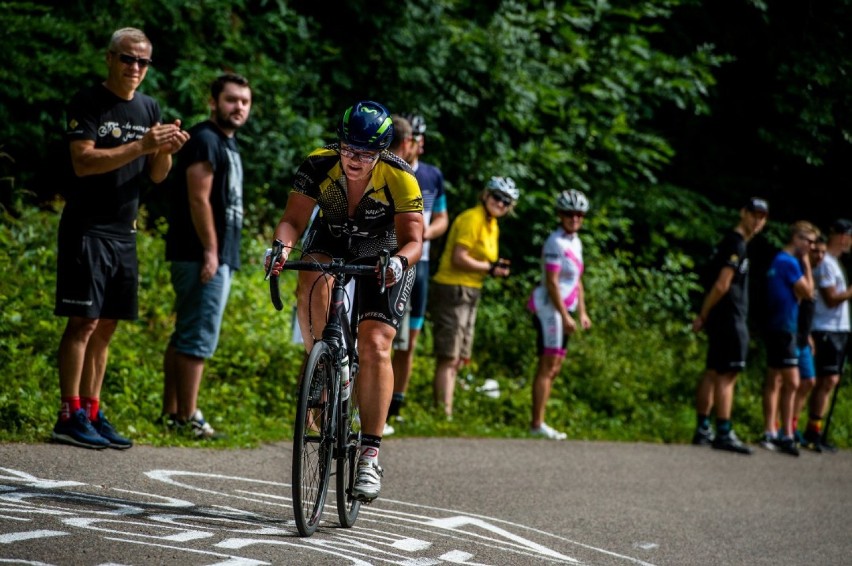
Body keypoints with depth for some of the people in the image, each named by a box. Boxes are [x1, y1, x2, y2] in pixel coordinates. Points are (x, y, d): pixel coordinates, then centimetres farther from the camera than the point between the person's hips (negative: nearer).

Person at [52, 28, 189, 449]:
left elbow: (157, 175, 11)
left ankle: (91, 413, 11)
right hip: (87, 229, -7)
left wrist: (167, 151, -11)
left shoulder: (149, 109, 13)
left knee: (106, 326, 7)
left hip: (123, 232, 7)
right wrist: (142, 146, -23)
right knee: (84, 322, -10)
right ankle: (69, 416, -10)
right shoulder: (88, 103, -6)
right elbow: (83, 162, -18)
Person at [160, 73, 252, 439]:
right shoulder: (205, 139, -11)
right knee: (198, 337, -9)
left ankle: (171, 412, 17)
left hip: (219, 256, 10)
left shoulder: (228, 142, 20)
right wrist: (210, 251, -21)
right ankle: (187, 418, -8)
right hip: (203, 256, -10)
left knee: (185, 335, 12)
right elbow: (199, 199, -18)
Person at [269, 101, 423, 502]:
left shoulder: (400, 179, -29)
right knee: (312, 286, -35)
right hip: (332, 242, 2)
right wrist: (282, 245, -45)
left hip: (385, 255, -2)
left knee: (374, 345, -17)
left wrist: (399, 261, -53)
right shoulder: (319, 165, -24)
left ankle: (370, 455, -14)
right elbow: (293, 219, -23)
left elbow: (412, 240, -31)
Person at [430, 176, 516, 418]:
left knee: (457, 360, 12)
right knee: (449, 358, -10)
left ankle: (443, 413, 16)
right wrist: (490, 268, -14)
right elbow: (459, 258, -20)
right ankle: (444, 414, -10)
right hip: (453, 289, -10)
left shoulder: (491, 225, 16)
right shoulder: (472, 219, -14)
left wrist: (497, 268, -1)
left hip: (470, 291, 10)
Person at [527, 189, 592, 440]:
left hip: (563, 309, 10)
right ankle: (537, 424, -10)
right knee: (547, 367, -10)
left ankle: (538, 421, 11)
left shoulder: (575, 242, 14)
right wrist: (565, 315, -21)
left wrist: (582, 312, 14)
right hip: (549, 307, -10)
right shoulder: (556, 242, -14)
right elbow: (552, 282, -19)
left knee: (554, 369, 9)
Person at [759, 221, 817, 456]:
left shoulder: (778, 260, 16)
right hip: (784, 328, -11)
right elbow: (807, 292, -11)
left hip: (775, 328, 11)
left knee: (774, 381, 11)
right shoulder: (789, 262, -14)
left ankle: (770, 434, 13)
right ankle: (786, 435, -11)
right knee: (791, 382, -10)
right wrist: (806, 264, -4)